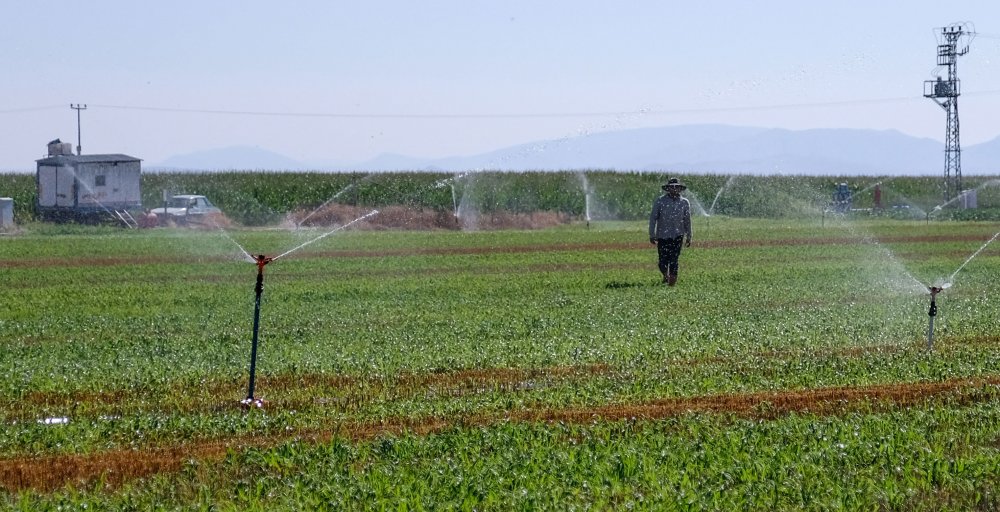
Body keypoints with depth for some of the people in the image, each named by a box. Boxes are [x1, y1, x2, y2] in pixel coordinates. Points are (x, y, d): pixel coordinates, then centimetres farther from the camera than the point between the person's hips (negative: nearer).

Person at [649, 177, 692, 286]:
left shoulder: (684, 203, 5)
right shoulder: (660, 201, -2)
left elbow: (687, 221, 12)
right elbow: (653, 218, 1)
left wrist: (689, 237, 13)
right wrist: (652, 235, -3)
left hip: (677, 235, 0)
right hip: (662, 235, 0)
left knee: (674, 259, -10)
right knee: (663, 261, 1)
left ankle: (672, 280, -3)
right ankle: (666, 276, 29)